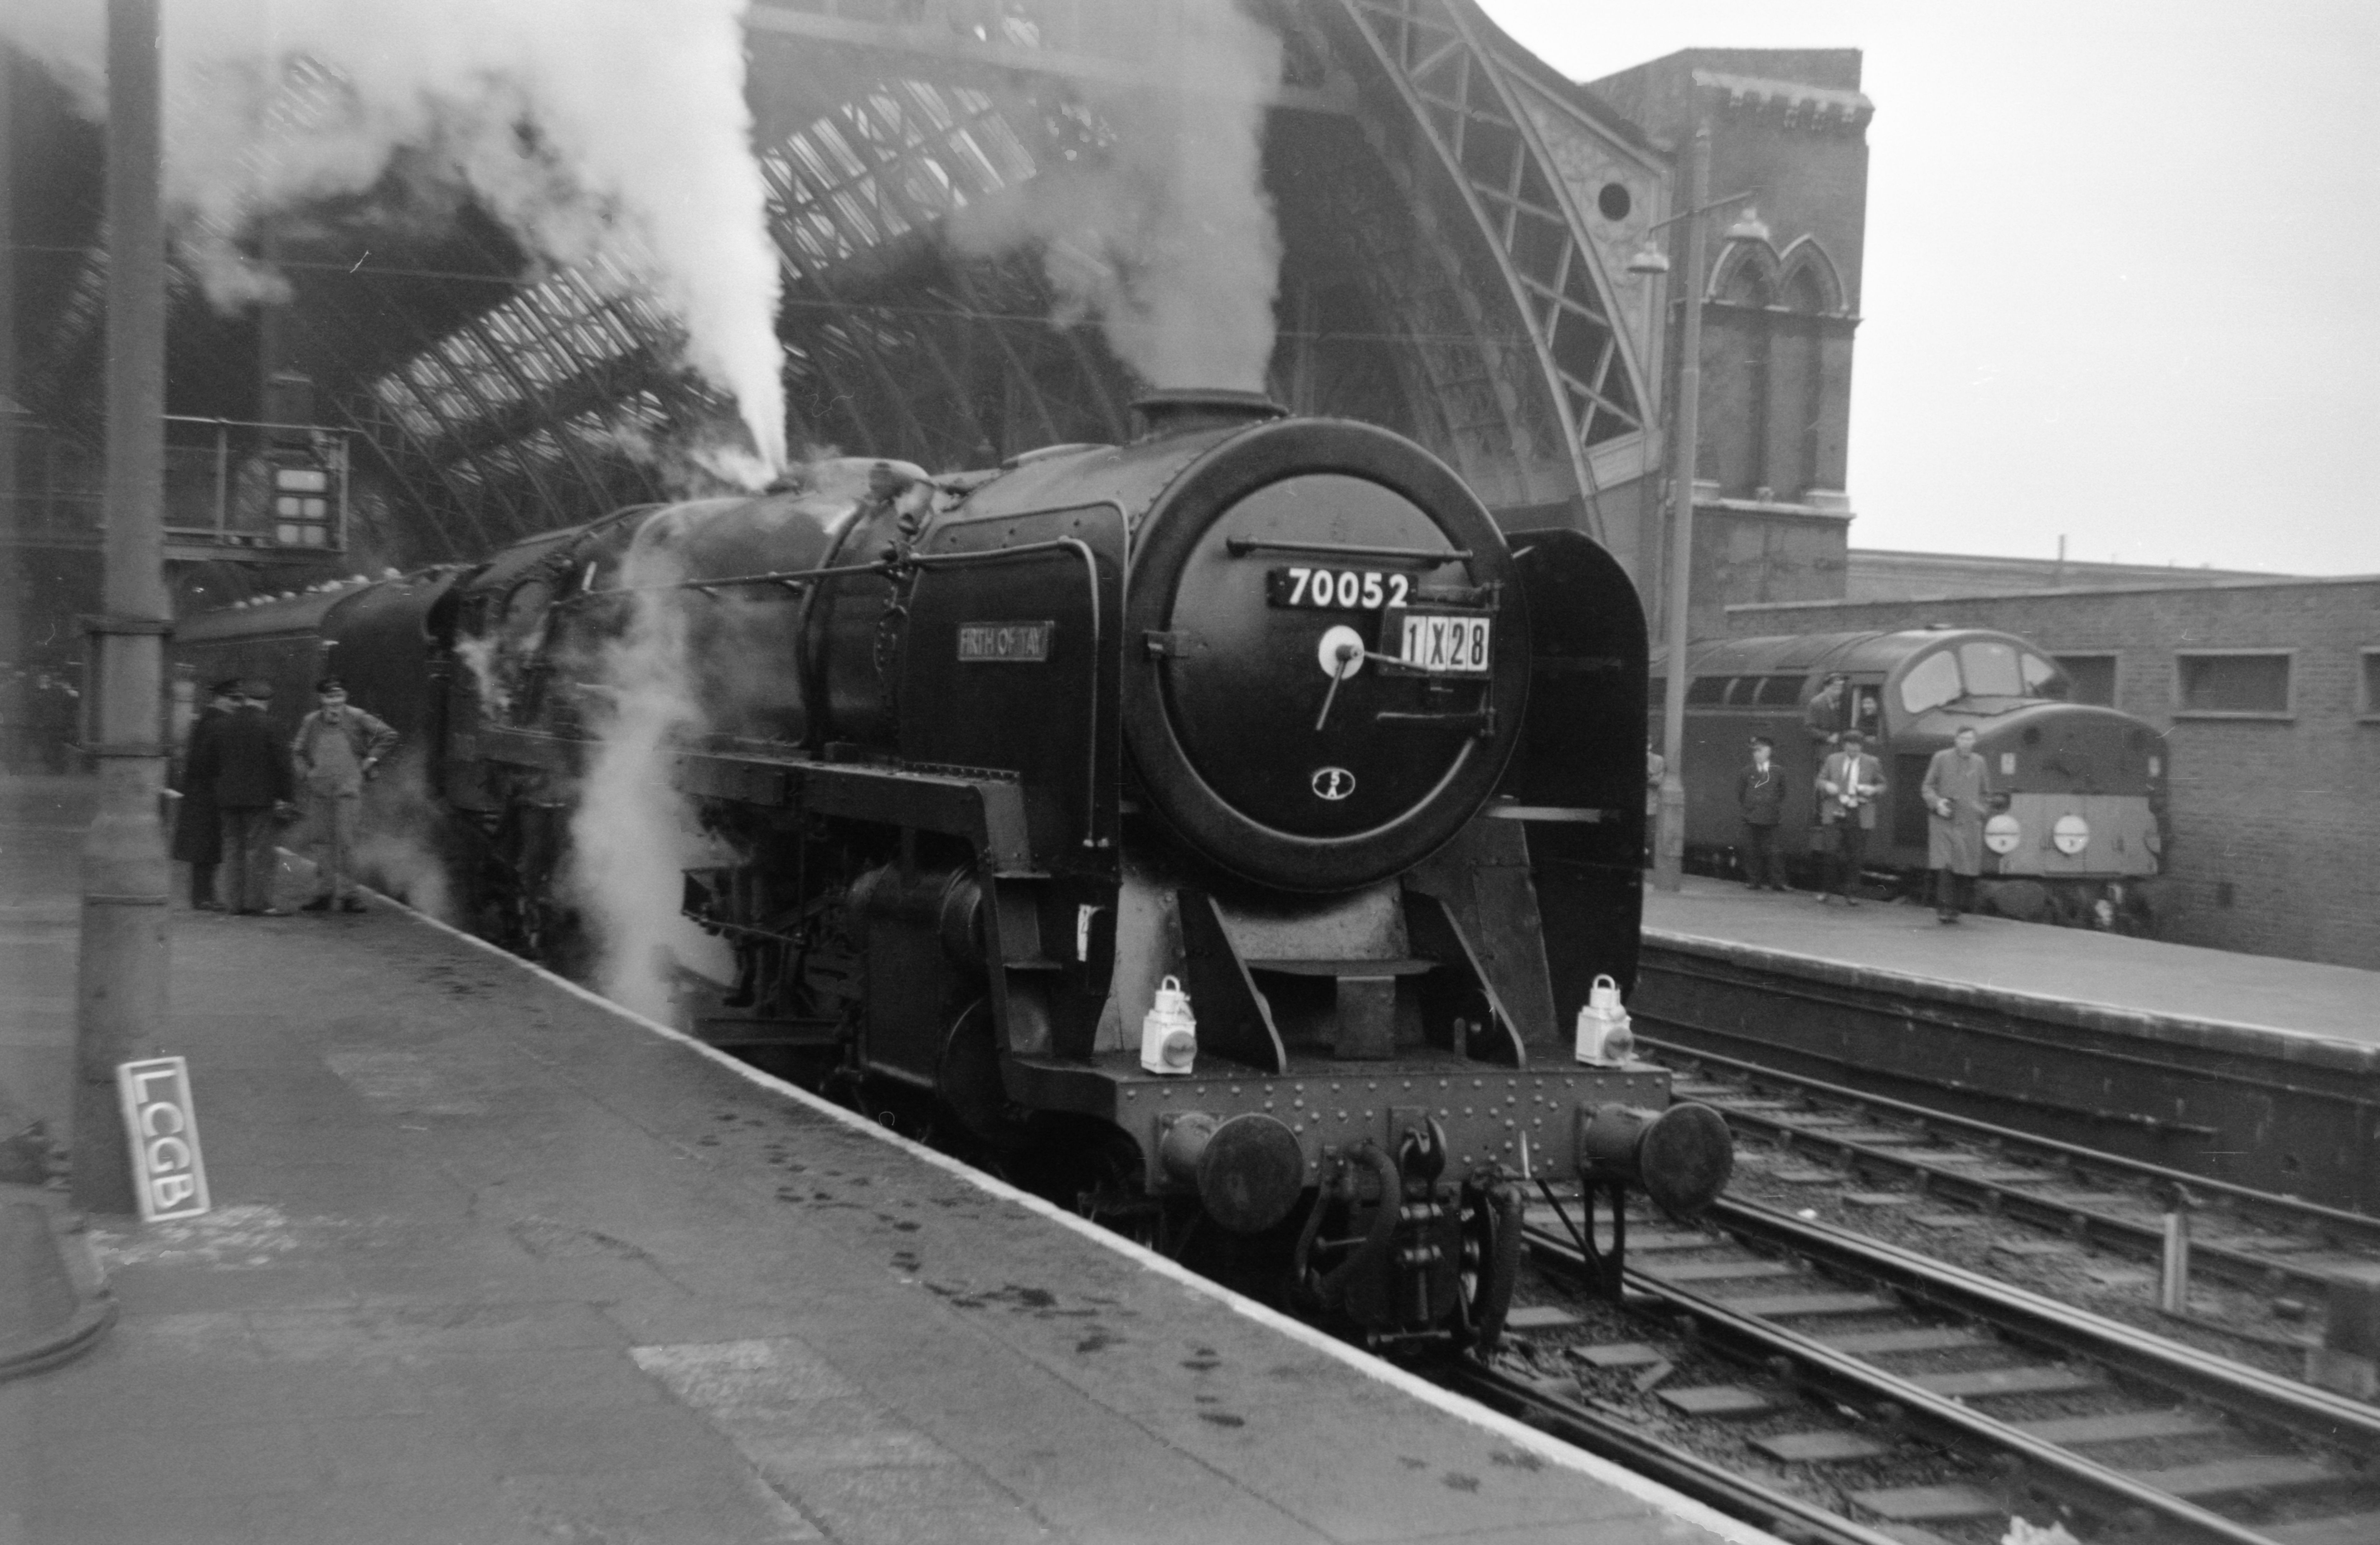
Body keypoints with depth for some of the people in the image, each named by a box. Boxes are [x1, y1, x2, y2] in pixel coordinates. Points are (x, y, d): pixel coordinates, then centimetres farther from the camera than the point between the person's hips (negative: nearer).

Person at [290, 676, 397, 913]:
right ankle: (323, 893, 13)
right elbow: (296, 750, 21)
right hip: (318, 792, 3)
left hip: (348, 789, -3)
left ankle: (348, 895, -1)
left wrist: (371, 762, 0)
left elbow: (389, 736, 4)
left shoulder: (357, 719, -2)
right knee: (322, 842, 6)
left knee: (346, 842, -7)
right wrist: (304, 772, 6)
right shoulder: (310, 723, 6)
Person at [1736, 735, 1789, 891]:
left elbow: (1782, 794, 10)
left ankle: (1777, 882, 3)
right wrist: (1743, 810, 3)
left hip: (1770, 819, -1)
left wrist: (1780, 812, 3)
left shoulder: (1778, 772, 5)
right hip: (1751, 818, 1)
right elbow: (1739, 795, 11)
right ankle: (1753, 881, 8)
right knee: (1752, 851, 1)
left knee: (1771, 851, -2)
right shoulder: (1746, 773, 6)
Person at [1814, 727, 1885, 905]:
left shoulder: (1872, 763, 4)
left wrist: (1873, 790, -10)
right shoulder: (1833, 760, 7)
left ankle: (1848, 892, 14)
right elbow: (1821, 780, 14)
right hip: (1836, 813, 0)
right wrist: (1827, 786, -9)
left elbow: (1882, 785, 12)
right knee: (1836, 855, -7)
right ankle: (1828, 889, 8)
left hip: (1860, 815, 0)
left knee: (1857, 856, 2)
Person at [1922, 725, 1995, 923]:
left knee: (1966, 869, 0)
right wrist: (1937, 803, -10)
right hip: (1944, 822, -3)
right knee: (1945, 866, -14)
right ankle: (1945, 908, -12)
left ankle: (1955, 909, 11)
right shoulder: (1941, 758, 2)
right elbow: (1928, 786, 6)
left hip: (1969, 824, 3)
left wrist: (1981, 811, 7)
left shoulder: (1980, 763, 9)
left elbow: (1986, 793, 20)